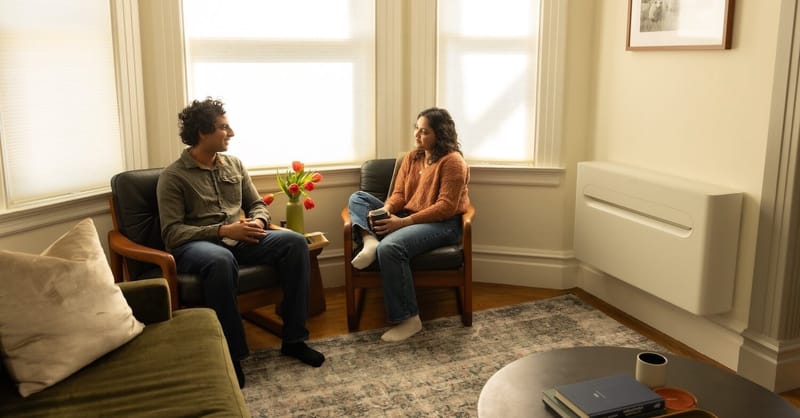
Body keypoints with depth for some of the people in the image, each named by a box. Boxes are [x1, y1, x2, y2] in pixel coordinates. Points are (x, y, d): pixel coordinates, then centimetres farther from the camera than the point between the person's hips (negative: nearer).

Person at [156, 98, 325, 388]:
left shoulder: (234, 165, 13)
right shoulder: (173, 176, -5)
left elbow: (257, 204, 18)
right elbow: (171, 232, -12)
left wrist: (258, 222, -8)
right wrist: (221, 230, -22)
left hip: (238, 240, 6)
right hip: (194, 245, -5)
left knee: (294, 242, -18)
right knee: (221, 260, -42)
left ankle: (293, 339, -13)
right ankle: (230, 354, -28)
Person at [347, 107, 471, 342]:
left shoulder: (452, 161, -12)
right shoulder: (412, 157, 12)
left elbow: (446, 207, -18)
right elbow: (399, 194, 11)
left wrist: (404, 222, -23)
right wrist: (386, 209, -14)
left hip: (443, 224, -8)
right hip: (407, 220, 9)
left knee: (390, 247, -35)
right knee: (357, 198, 1)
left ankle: (408, 319, -26)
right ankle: (369, 241, -30)